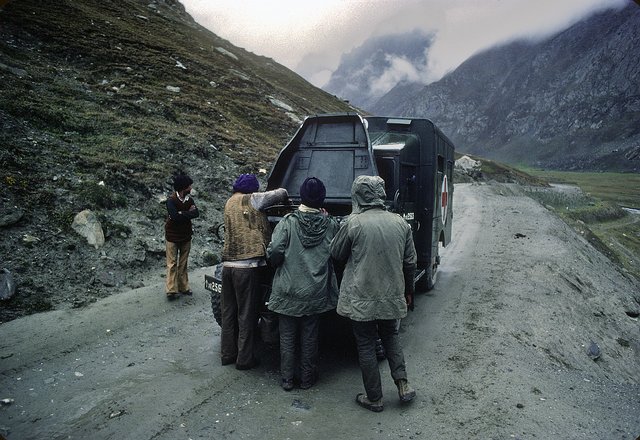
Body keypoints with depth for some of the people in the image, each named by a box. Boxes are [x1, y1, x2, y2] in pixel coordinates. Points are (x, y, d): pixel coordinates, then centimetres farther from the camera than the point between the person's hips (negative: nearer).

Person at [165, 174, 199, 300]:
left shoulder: (189, 199, 1)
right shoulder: (171, 200, -15)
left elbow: (196, 213, -13)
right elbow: (174, 216, -28)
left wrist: (181, 214, -22)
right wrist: (188, 213, -17)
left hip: (186, 235, 5)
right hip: (172, 236, -5)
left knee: (183, 263, 12)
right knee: (172, 263, 0)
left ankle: (183, 287, 20)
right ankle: (171, 290, 4)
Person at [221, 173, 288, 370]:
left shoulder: (229, 203, 15)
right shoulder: (250, 200, -7)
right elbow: (281, 193, -8)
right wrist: (285, 198, 15)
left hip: (228, 264, 7)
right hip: (248, 266, -7)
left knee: (229, 312, 16)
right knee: (247, 314, 3)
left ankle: (227, 354, 27)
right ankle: (244, 359, 13)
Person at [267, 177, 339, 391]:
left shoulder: (288, 222, -12)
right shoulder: (331, 225, -6)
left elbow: (274, 253, -17)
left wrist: (277, 262, 6)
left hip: (288, 291, -1)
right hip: (316, 292, 2)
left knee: (287, 337, 13)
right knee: (309, 337, 15)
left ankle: (287, 380, 23)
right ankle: (307, 379, 27)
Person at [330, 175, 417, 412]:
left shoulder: (353, 223, -16)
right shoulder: (400, 223, -2)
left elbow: (336, 254, -2)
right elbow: (410, 261, 6)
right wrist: (408, 290, 19)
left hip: (362, 297, -4)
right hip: (393, 295, 4)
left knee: (366, 346, 11)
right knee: (391, 336, 26)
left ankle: (374, 398, 21)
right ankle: (402, 383, 18)